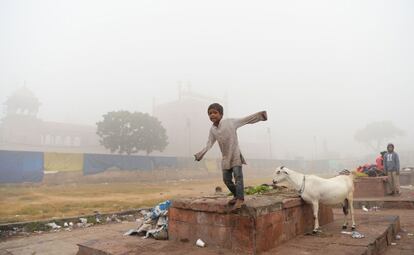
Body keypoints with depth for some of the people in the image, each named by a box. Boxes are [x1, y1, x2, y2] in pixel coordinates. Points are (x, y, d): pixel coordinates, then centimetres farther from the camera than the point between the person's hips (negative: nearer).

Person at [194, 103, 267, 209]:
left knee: (238, 175, -16)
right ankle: (236, 195, 26)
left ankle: (240, 198, -11)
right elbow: (209, 144, 5)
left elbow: (246, 120, -6)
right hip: (225, 157, 5)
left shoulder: (230, 122, -7)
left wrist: (259, 115, -13)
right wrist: (200, 154, -3)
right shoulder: (212, 130, 4)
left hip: (235, 154, -5)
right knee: (226, 179, 7)